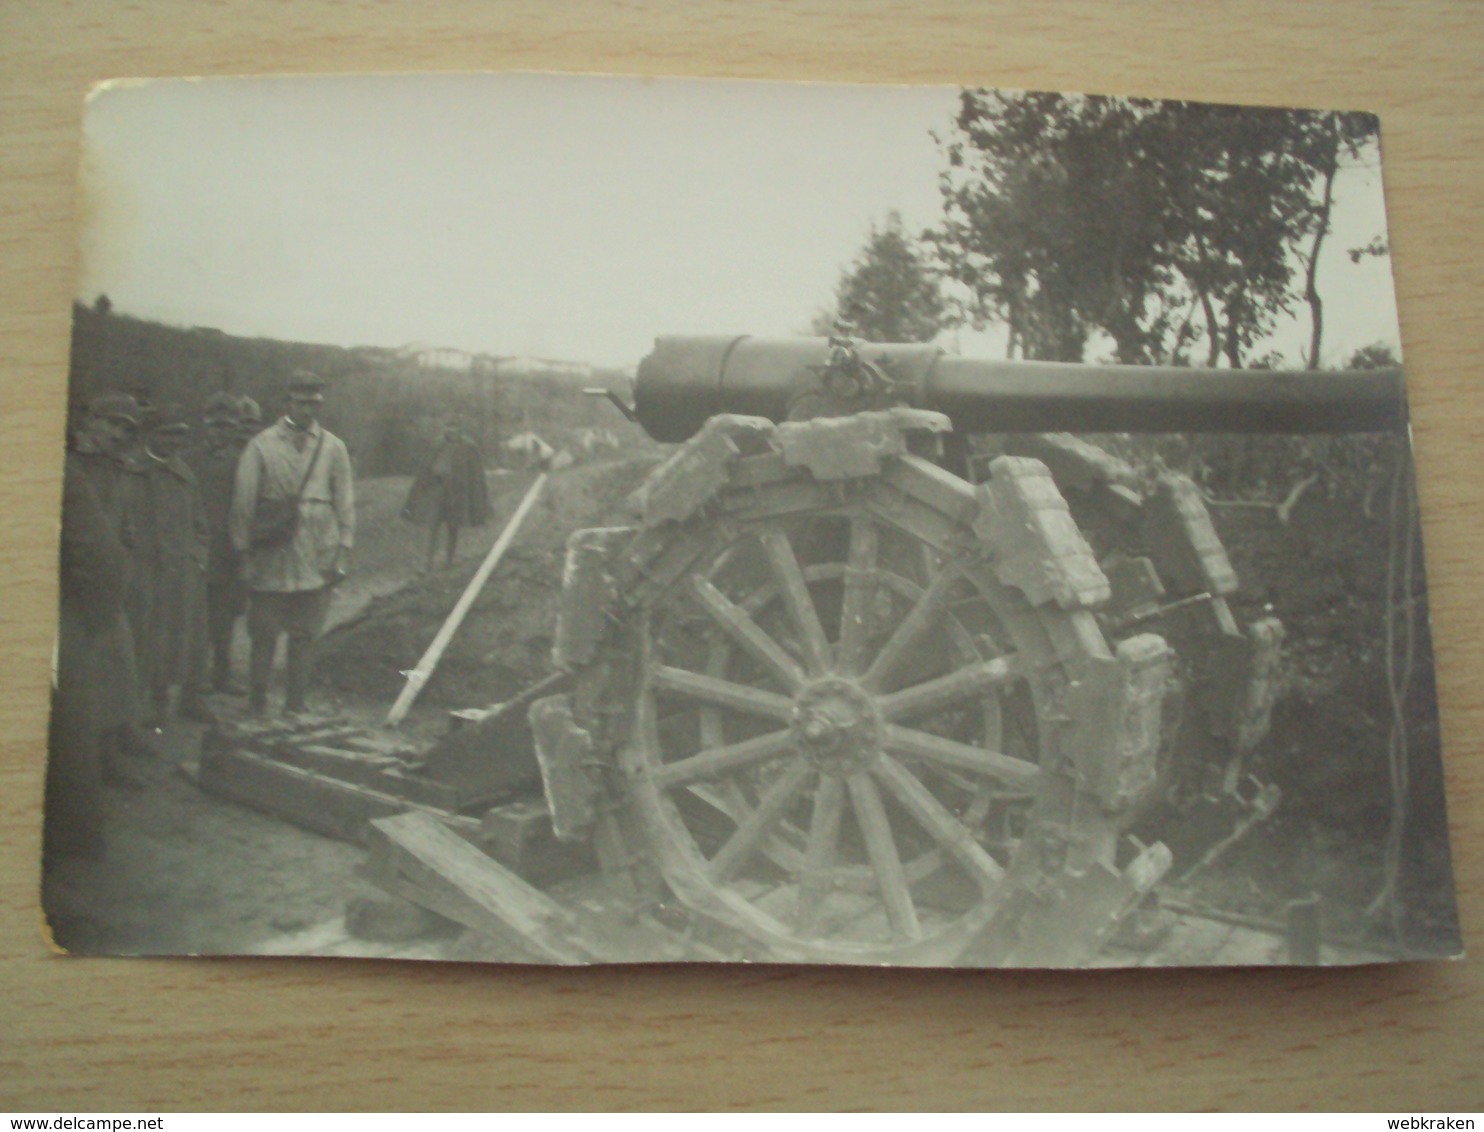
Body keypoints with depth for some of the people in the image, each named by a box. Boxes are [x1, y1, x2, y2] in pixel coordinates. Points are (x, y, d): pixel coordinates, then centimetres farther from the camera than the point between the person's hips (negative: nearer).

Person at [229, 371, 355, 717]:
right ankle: (256, 706, 12)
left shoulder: (333, 447, 7)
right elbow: (243, 501, 3)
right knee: (264, 635, 3)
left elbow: (346, 503, 8)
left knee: (304, 636, 7)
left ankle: (295, 705, 16)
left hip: (316, 559, 1)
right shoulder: (261, 445, 2)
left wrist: (342, 553, 2)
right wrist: (244, 550, 0)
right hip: (270, 559, -1)